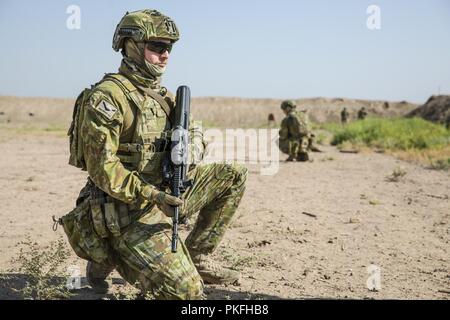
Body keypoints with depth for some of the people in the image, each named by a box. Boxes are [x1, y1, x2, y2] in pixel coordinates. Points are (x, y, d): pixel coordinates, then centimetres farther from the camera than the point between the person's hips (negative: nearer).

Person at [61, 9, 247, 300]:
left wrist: (193, 143, -10)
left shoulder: (162, 96, 10)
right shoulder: (106, 97, -16)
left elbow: (191, 129, 15)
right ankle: (105, 259, 7)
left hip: (163, 193, 8)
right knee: (187, 291, -14)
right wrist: (152, 195, -28)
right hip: (127, 212, -8)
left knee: (234, 177, 3)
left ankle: (196, 255, 11)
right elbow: (102, 168, -21)